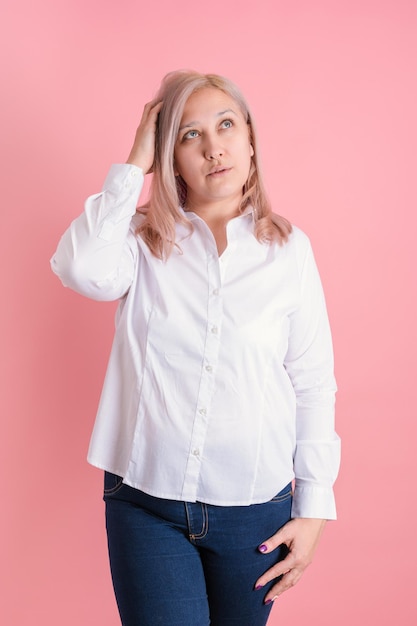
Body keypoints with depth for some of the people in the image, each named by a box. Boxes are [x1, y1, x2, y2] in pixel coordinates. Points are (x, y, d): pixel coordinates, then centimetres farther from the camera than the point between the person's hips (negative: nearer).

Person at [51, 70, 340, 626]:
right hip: (146, 502, -1)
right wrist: (134, 165, -13)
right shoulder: (143, 240, -1)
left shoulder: (288, 248, -1)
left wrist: (313, 509, 0)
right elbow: (83, 270, -25)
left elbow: (314, 386, 1)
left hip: (256, 507, 1)